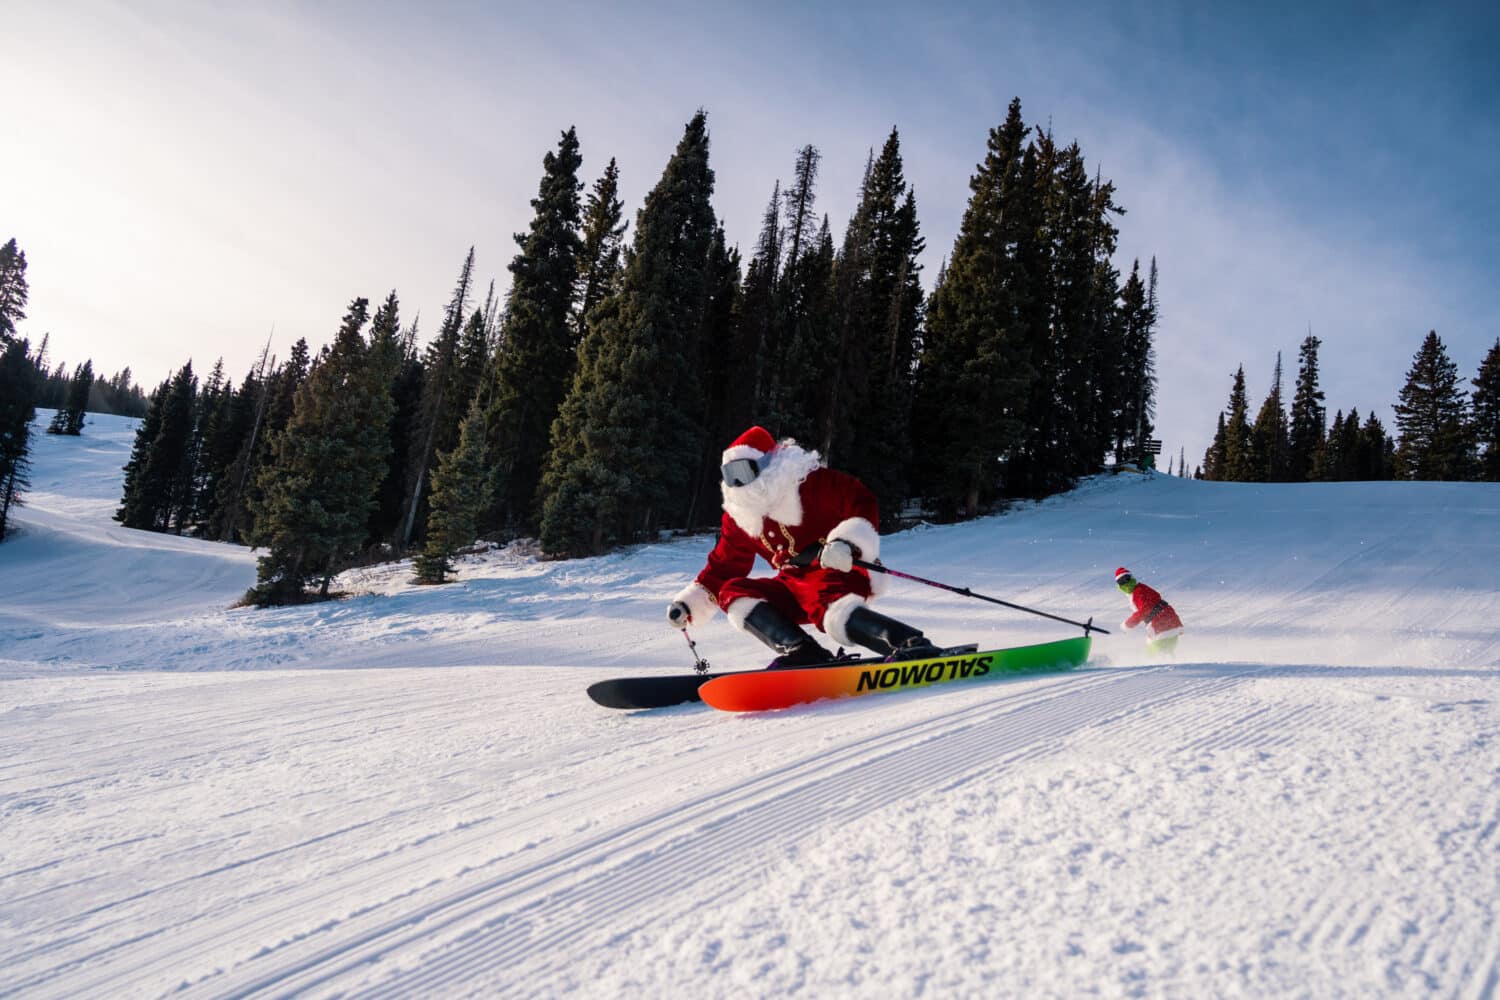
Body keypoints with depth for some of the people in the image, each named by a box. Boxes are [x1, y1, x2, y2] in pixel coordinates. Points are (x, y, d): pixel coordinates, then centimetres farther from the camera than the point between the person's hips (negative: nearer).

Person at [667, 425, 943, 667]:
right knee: (733, 593, -8)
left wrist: (847, 542, -33)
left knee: (834, 614, -38)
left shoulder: (807, 481, -7)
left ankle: (913, 645, -36)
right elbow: (724, 566, 22)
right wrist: (689, 602, 14)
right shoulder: (738, 516, 14)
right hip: (793, 584, 8)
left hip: (839, 571, -8)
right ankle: (800, 651, -23)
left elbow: (862, 503, -15)